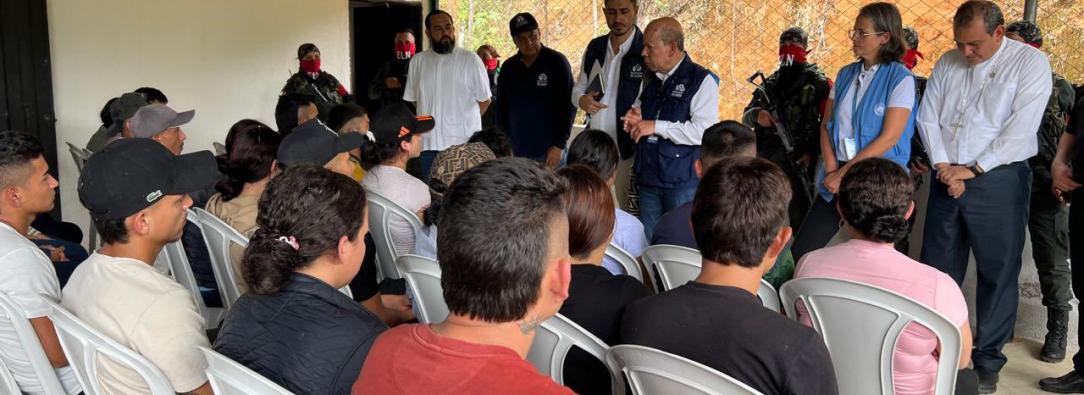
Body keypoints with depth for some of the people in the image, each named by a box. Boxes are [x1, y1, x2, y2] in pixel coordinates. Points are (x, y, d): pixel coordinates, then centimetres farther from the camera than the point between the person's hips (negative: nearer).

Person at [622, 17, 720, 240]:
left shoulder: (701, 80, -10)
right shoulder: (651, 80, 13)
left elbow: (703, 131, -21)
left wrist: (656, 126, -19)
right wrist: (636, 120, 5)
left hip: (683, 182, -7)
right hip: (648, 179, 7)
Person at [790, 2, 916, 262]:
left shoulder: (900, 79, -7)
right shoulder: (846, 74, 10)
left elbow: (889, 138, -14)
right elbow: (826, 125, 9)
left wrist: (844, 173, -13)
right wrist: (832, 169, -6)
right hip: (838, 176, 5)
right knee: (800, 252, -2)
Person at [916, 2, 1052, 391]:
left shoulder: (1030, 62, -6)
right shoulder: (947, 63, 8)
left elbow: (1020, 128, -13)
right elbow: (928, 118, 7)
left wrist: (973, 170, -13)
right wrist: (943, 166, -6)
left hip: (998, 180, -4)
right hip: (947, 178, 4)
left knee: (998, 272, 3)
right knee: (936, 270, 10)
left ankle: (987, 360, 15)